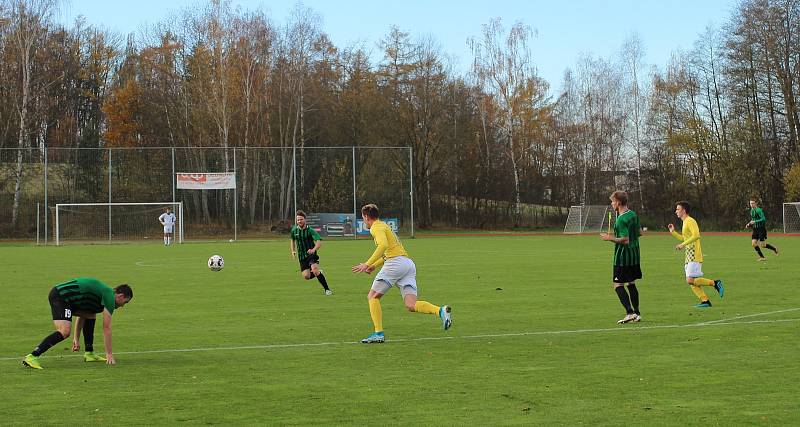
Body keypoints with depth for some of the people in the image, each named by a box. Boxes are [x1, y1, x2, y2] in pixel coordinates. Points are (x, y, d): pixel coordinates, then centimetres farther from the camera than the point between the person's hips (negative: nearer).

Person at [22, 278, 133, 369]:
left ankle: (89, 354, 18)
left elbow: (81, 315, 32)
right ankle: (32, 357, -27)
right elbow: (106, 328, -5)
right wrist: (109, 354, 0)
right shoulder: (110, 297, -4)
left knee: (90, 315, 18)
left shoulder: (104, 293, 24)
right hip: (60, 296, -10)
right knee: (64, 332, -21)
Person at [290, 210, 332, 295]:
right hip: (301, 256, 4)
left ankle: (327, 289, -16)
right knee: (306, 276, -8)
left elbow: (319, 241, -23)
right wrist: (293, 251, 15)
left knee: (314, 269, -27)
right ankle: (318, 273, 27)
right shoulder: (294, 230, 2)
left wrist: (313, 250, -39)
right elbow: (292, 239, 24)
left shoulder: (310, 230, -13)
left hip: (311, 254, -4)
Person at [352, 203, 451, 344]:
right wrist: (374, 266, 38)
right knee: (411, 305, -5)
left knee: (372, 297, 3)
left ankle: (378, 333, -6)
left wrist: (368, 264, -20)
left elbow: (383, 245, -19)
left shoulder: (376, 227, 1)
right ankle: (441, 310, -27)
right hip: (409, 263, 8)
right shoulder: (384, 226, 31)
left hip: (396, 262, -8)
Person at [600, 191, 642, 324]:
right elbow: (639, 232, 16)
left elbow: (625, 240, -24)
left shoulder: (621, 220, -20)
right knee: (631, 283, 17)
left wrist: (611, 238, -14)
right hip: (635, 254, 9)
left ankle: (630, 312, -14)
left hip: (623, 256, -9)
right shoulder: (634, 215, 7)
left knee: (618, 284, -4)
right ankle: (636, 313, 19)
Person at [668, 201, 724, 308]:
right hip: (689, 256, 10)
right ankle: (705, 301, 5)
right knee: (692, 281, 5)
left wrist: (683, 244, -24)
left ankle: (715, 283, -7)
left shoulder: (690, 221, -10)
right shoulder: (685, 222, 20)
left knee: (690, 280, -16)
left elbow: (696, 235, -23)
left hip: (694, 255, -10)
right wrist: (673, 232, 24)